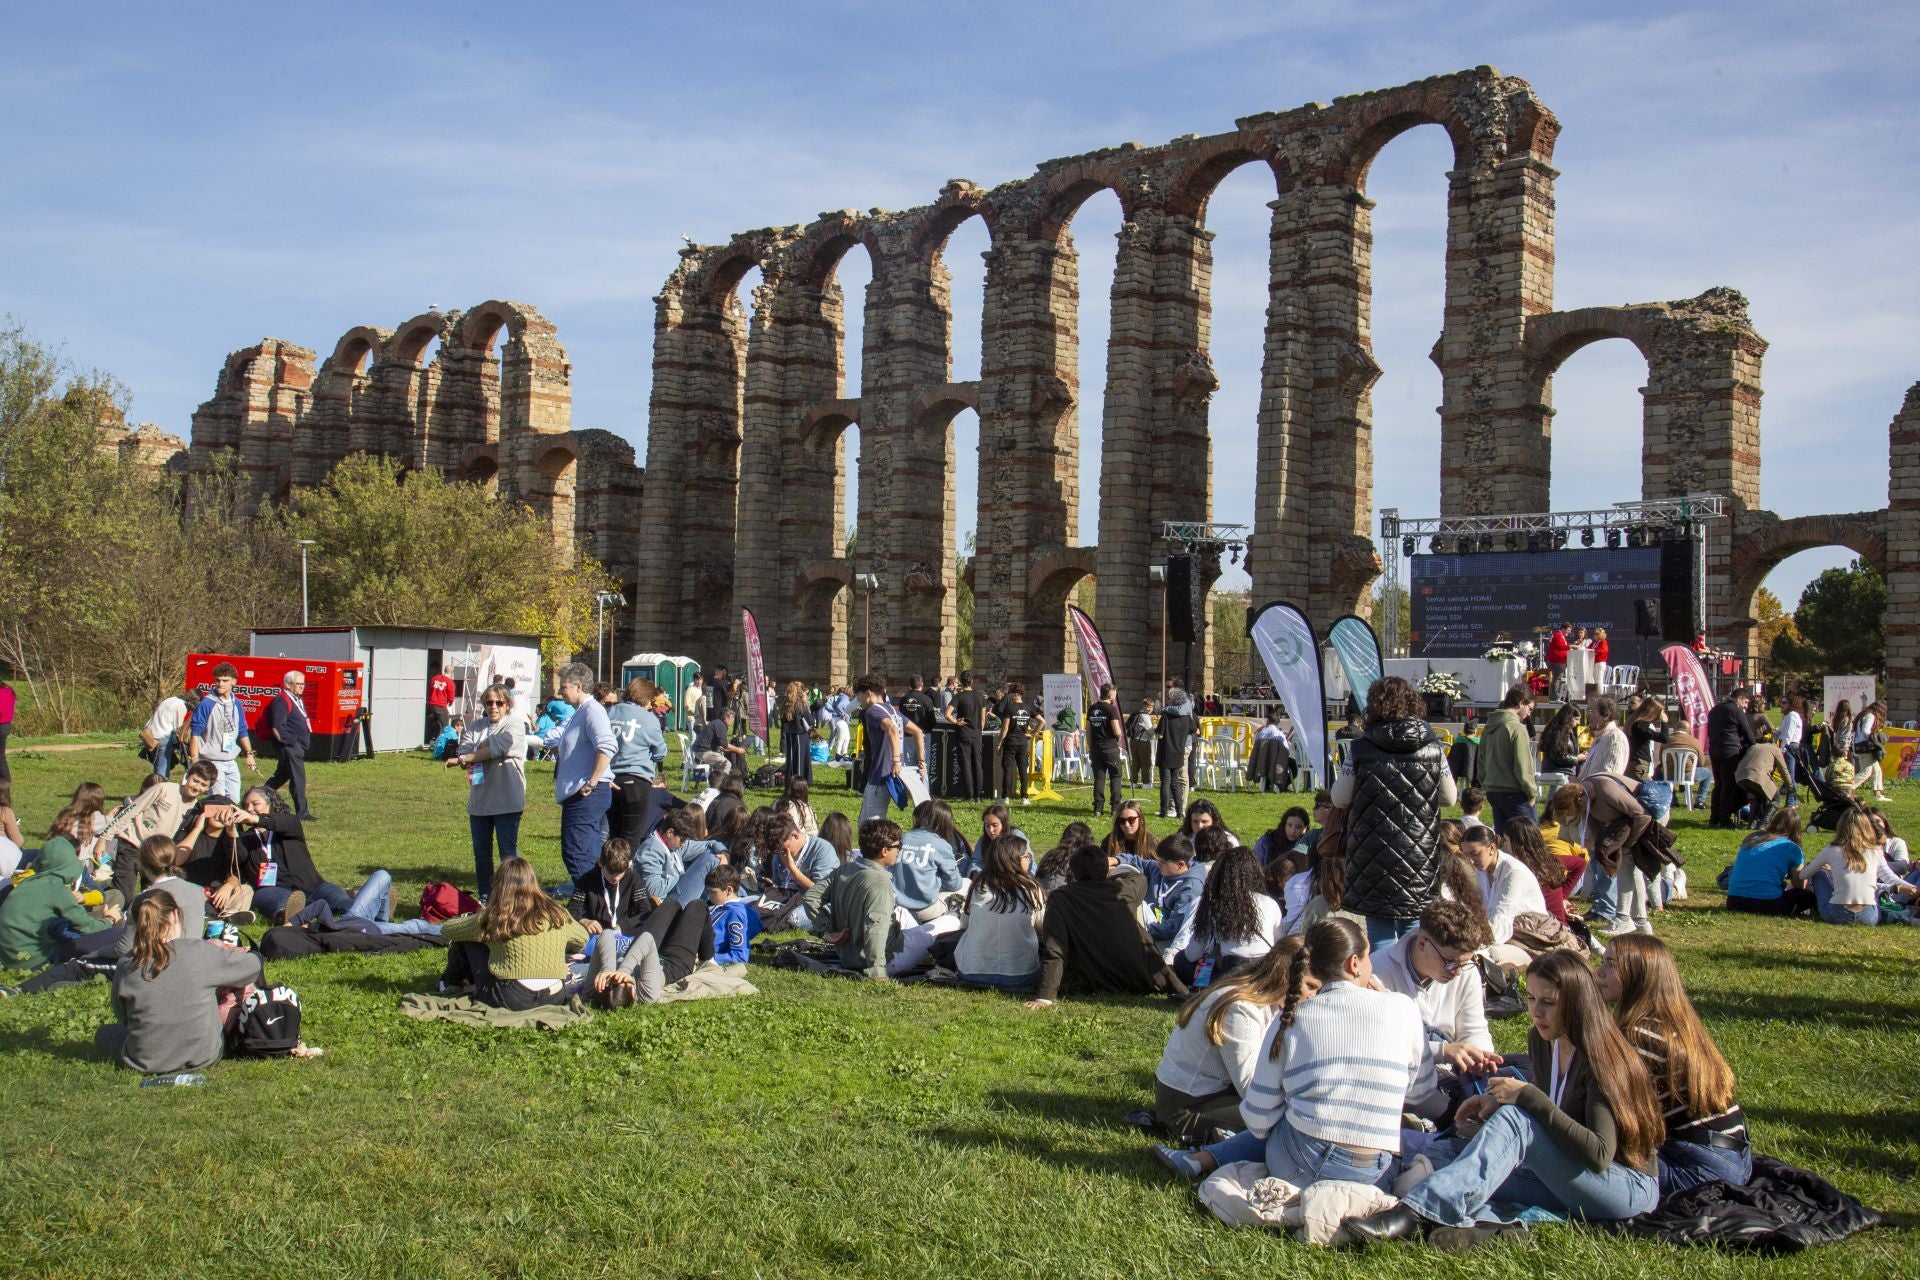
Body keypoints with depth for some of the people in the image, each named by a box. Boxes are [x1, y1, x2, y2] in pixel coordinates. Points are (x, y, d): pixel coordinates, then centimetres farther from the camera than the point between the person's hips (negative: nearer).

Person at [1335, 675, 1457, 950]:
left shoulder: (1363, 749, -10)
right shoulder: (1432, 747, -3)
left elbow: (1340, 799, -3)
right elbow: (1449, 797, 8)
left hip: (1375, 855, -2)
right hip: (1419, 855, 2)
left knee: (1381, 934, 5)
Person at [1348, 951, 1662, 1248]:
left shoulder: (1601, 1057, -17)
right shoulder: (1541, 1041, 5)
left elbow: (1599, 1154, -26)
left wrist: (1527, 1097, -27)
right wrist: (1499, 1101, -4)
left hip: (1631, 1187, -8)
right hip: (1567, 1180, 8)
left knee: (1514, 1121, -32)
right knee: (1439, 1157, -12)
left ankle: (1415, 1215, -48)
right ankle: (1481, 1226, -45)